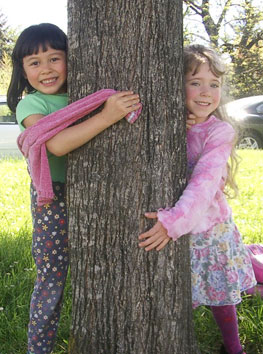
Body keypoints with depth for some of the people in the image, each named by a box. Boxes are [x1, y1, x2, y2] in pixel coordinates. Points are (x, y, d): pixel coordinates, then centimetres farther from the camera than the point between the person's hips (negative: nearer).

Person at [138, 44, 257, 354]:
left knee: (219, 295, 16)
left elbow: (205, 182, -25)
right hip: (168, 228, 1)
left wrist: (175, 220, -37)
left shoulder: (219, 131, -13)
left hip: (209, 228, -1)